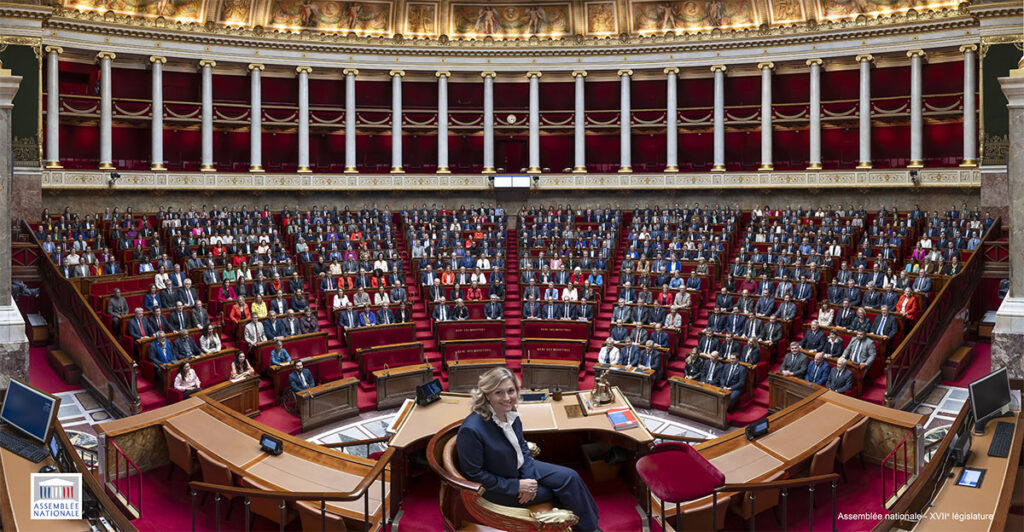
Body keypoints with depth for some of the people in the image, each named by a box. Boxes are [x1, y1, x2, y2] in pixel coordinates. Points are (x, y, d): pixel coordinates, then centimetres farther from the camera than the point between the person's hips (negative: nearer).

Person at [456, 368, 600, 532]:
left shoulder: (511, 413, -8)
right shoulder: (471, 430, -32)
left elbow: (522, 446, 7)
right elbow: (474, 474, -23)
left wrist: (529, 478, -10)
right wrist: (516, 486, -20)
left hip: (521, 468, 7)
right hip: (497, 488, -7)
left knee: (570, 477, -5)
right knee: (564, 488, -6)